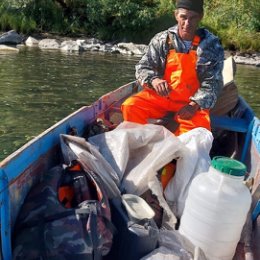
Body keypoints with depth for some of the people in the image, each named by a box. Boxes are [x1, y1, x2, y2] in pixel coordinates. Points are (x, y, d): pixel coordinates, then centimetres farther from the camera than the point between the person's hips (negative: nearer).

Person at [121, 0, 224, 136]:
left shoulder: (212, 44, -3)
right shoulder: (162, 39, 0)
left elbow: (213, 82, -5)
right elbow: (142, 67, 3)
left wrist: (195, 105, -21)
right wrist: (154, 80, -21)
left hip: (192, 103, -1)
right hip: (160, 96, 2)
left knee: (199, 128, -30)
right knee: (130, 106, -22)